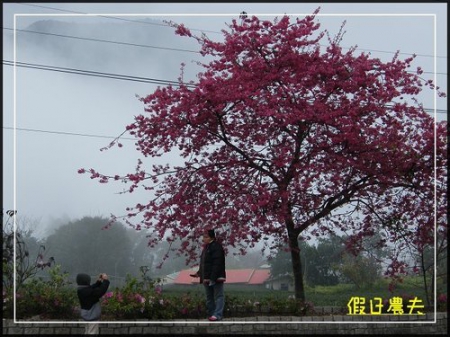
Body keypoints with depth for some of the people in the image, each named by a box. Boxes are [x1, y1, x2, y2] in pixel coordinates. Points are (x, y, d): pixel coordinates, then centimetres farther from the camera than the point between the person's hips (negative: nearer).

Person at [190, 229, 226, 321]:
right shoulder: (206, 247, 18)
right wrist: (199, 273, 17)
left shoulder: (216, 247, -13)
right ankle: (211, 314, 16)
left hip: (216, 278, -10)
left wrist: (212, 278, -26)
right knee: (209, 297, 12)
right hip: (207, 278, 10)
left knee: (218, 296, -8)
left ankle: (217, 314, -13)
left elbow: (217, 264, -21)